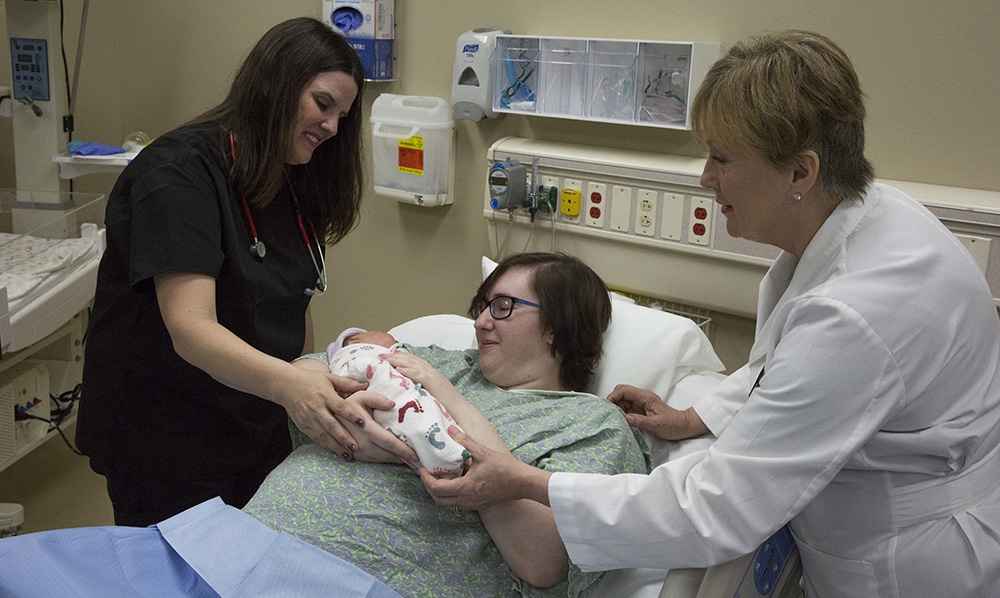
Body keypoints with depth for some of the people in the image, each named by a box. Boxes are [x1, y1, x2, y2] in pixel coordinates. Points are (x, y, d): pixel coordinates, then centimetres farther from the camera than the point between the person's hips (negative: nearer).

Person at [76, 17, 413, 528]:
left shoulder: (291, 183, 8)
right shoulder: (181, 170, -19)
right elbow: (191, 330, -29)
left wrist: (318, 397, 2)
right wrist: (286, 383, -44)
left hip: (259, 435, 7)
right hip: (163, 446, -7)